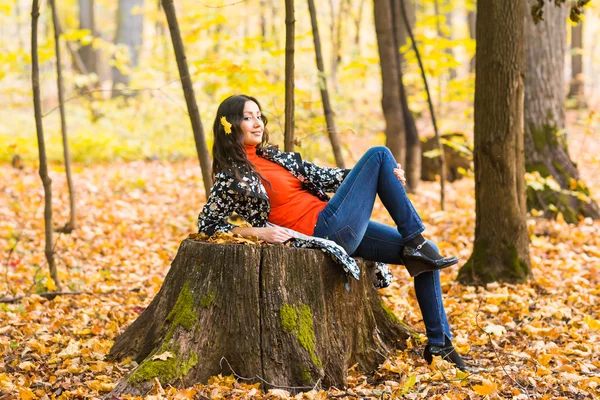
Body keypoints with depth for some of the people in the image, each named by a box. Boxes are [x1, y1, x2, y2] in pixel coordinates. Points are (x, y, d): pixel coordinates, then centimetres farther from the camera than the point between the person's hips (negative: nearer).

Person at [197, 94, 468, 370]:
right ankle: (415, 244, -5)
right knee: (379, 154, -10)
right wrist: (258, 232, -19)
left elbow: (319, 175, 15)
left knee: (427, 253, 8)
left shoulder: (273, 156, 17)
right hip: (325, 231, -8)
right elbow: (207, 224, -4)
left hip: (342, 229, 8)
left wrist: (382, 177, 3)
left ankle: (440, 343, 15)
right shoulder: (231, 178, -5)